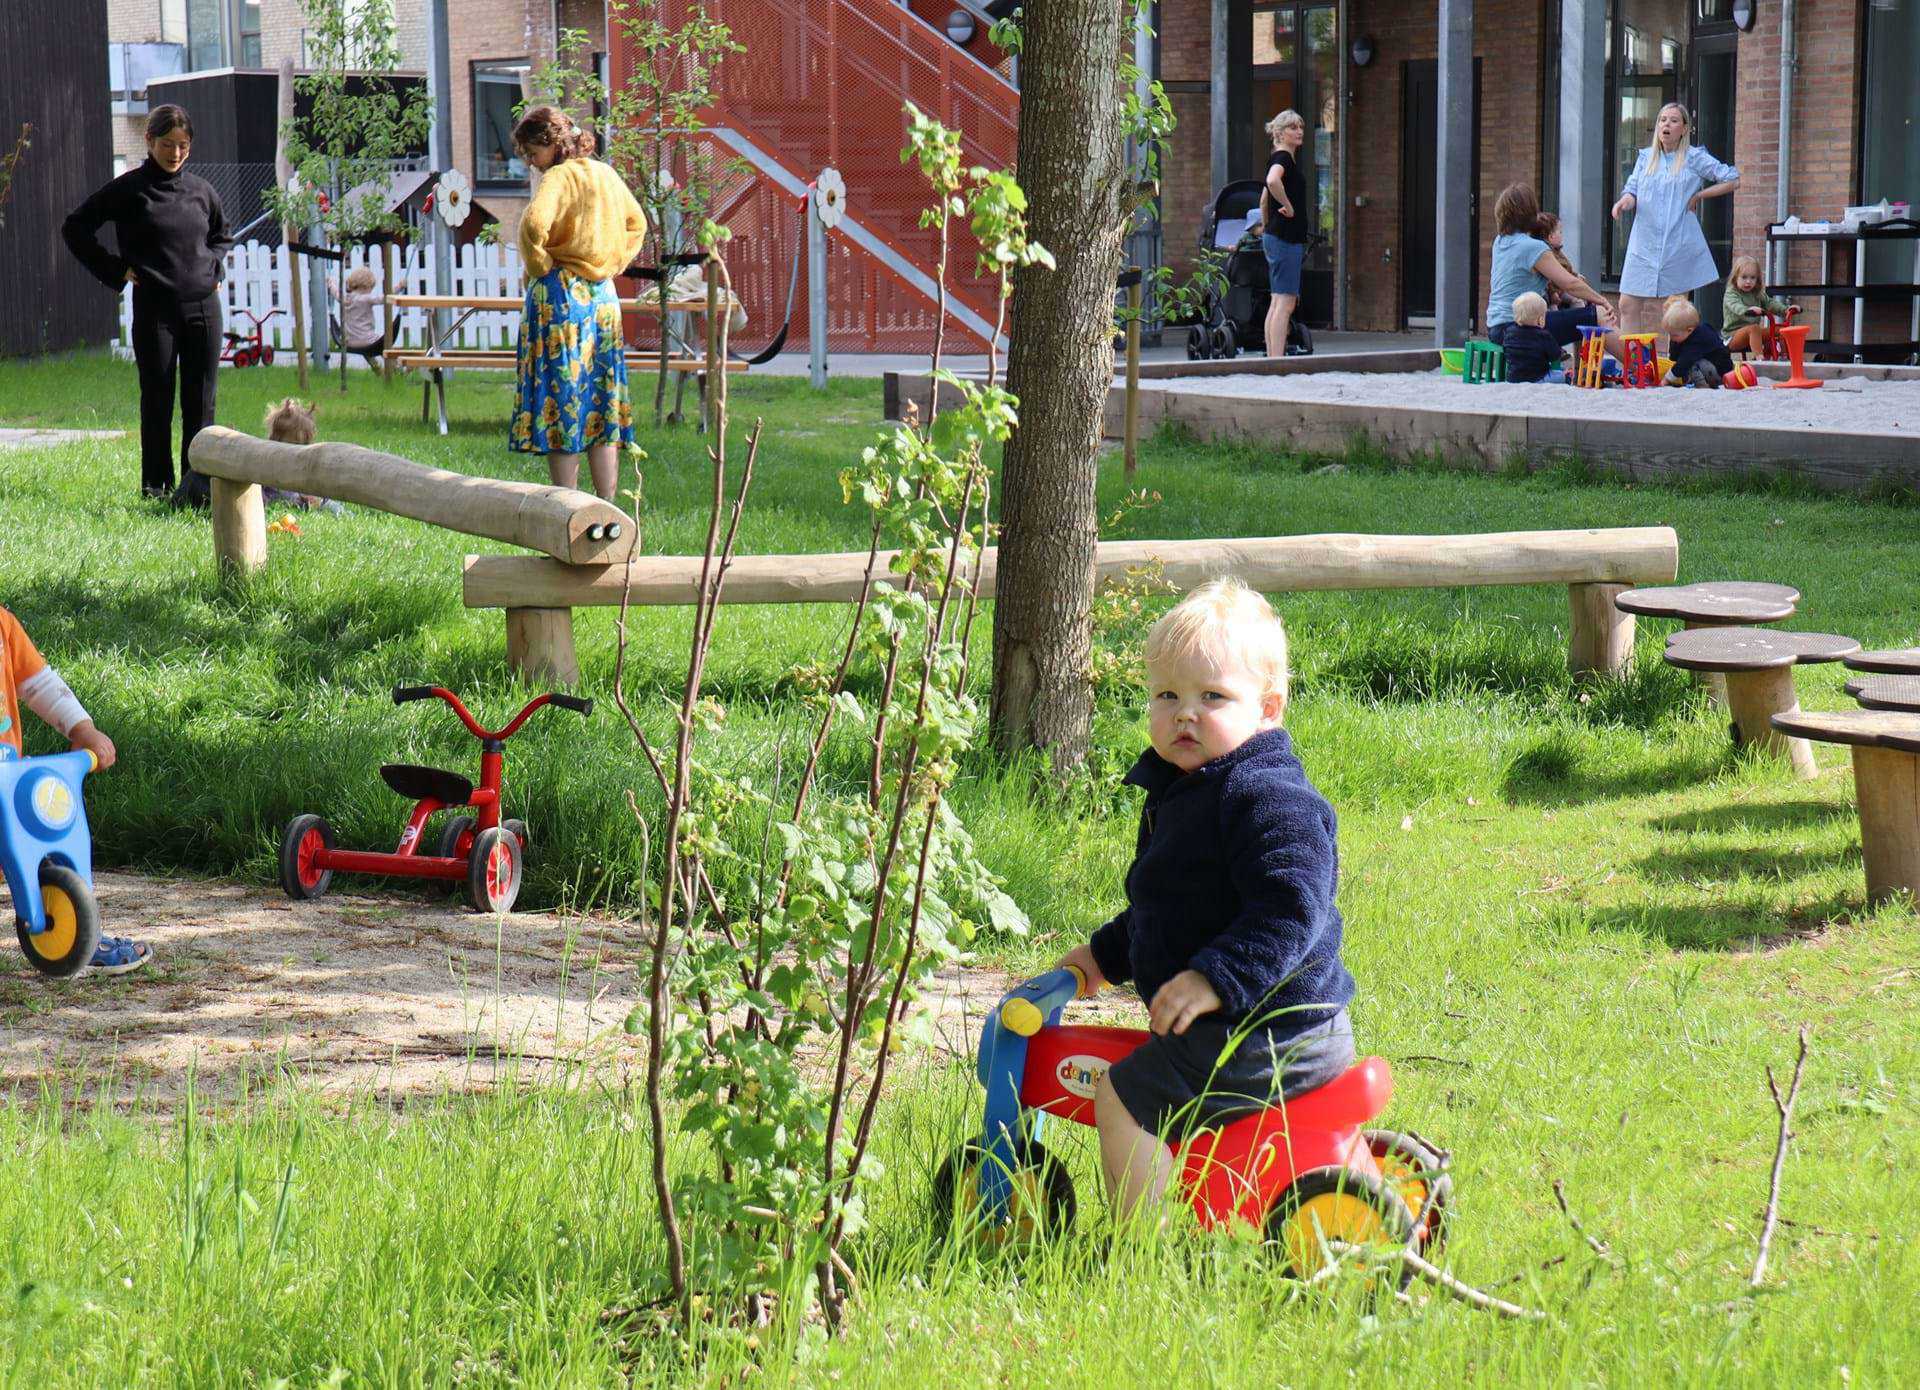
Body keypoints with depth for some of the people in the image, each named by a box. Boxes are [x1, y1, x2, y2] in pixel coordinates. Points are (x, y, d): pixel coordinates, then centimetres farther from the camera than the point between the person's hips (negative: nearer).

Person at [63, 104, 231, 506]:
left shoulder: (200, 189, 9)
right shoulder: (129, 189, -4)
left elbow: (222, 234, 29)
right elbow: (75, 228, 0)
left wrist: (215, 266, 11)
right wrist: (116, 269, -4)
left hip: (204, 307, 4)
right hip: (154, 310, -4)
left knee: (201, 402, 4)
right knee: (157, 401, 2)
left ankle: (198, 483, 10)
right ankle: (157, 484, 9)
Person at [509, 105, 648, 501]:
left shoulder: (559, 177, -12)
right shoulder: (605, 174, 12)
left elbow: (534, 224, -30)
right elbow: (636, 224, 26)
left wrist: (537, 266, -13)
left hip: (561, 296, -7)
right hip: (602, 295, 8)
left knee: (561, 405, -3)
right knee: (600, 408, 9)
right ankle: (607, 511, 10)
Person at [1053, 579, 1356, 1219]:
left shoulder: (1269, 799, -20)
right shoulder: (1179, 792, 14)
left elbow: (1290, 908, -30)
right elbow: (1170, 908, 28)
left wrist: (1218, 978, -36)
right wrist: (1107, 952, 27)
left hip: (1266, 1036, -11)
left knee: (1122, 1098, -13)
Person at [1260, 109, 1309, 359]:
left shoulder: (1281, 158, 18)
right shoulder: (1282, 157, -12)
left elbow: (1265, 196, 30)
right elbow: (1273, 181, -35)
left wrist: (1266, 224, 38)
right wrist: (1288, 206, -22)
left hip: (1275, 237, 10)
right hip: (1285, 239, -10)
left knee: (1277, 302, 10)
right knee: (1285, 302, -11)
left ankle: (1272, 359, 12)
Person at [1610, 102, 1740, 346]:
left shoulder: (1694, 158, 2)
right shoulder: (1646, 157, 14)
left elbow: (1732, 180, 1)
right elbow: (1633, 189, 9)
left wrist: (1697, 196, -2)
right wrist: (1626, 200, -15)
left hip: (1677, 246, -3)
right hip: (1644, 243, 4)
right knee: (1628, 305, -5)